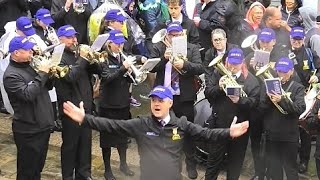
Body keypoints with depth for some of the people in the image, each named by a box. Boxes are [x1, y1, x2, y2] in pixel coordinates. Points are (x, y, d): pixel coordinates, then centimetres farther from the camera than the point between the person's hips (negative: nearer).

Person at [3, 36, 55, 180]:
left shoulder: (29, 66, 10)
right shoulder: (11, 75, -17)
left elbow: (47, 87, 18)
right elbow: (28, 94, -29)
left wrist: (50, 75, -3)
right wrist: (42, 74, -22)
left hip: (43, 126, 8)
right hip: (28, 130, -8)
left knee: (38, 167, 21)